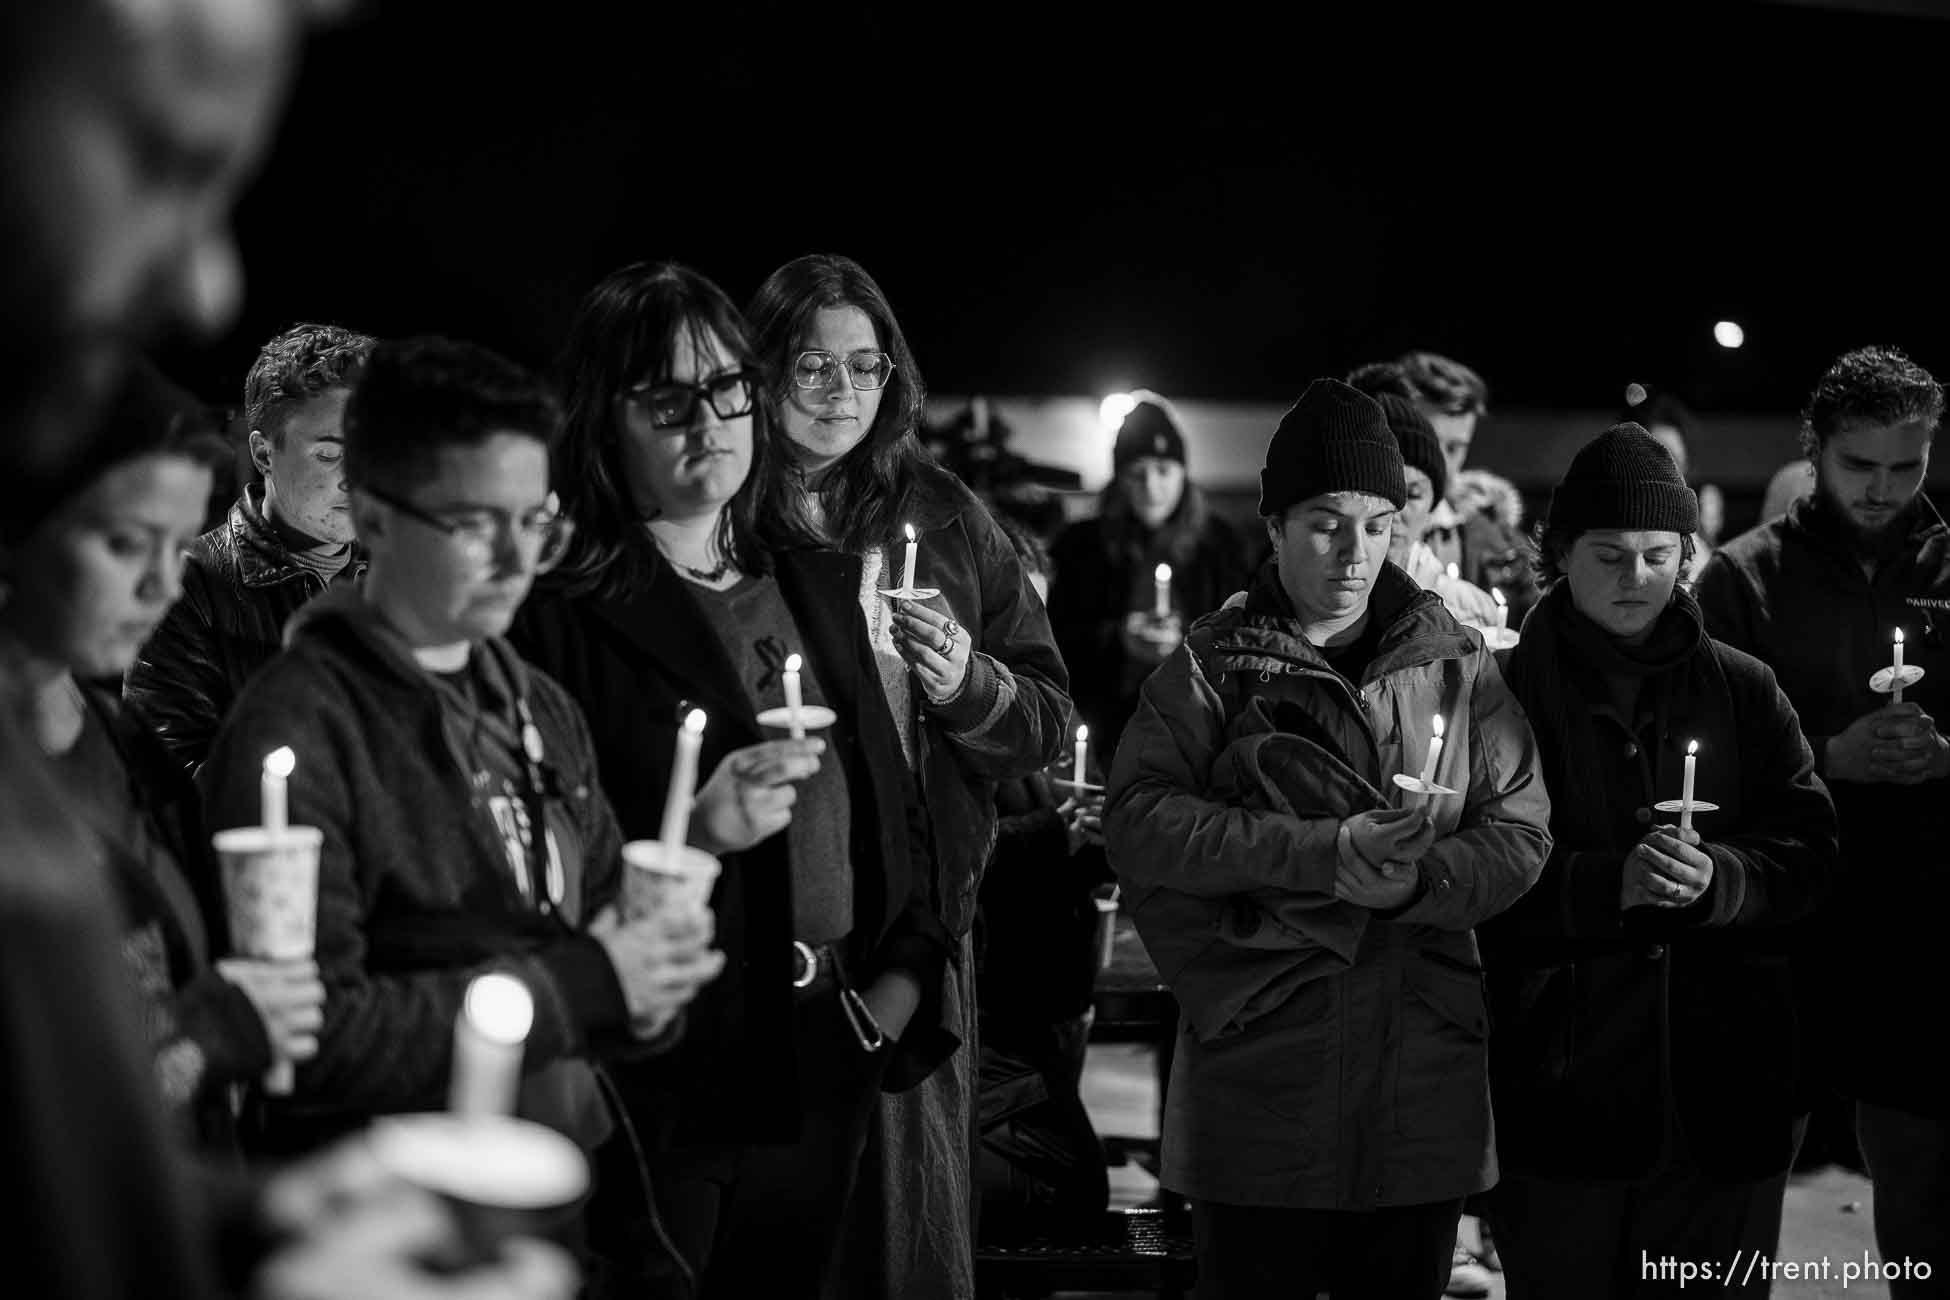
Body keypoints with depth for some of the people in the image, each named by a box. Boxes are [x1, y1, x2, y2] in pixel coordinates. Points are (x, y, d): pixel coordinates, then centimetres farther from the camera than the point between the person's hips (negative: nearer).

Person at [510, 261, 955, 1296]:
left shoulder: (818, 589, 13)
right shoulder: (559, 619, -9)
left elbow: (892, 812, 18)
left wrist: (905, 974, 5)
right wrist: (696, 832, -25)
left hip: (822, 1081, 6)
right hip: (657, 1083, -6)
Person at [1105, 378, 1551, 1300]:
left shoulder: (1455, 664, 8)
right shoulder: (1214, 664, 1)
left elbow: (1521, 836, 4)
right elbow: (1138, 822, -10)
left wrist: (1419, 879, -16)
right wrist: (1323, 852, -18)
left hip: (1422, 1083, 2)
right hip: (1258, 1063, -2)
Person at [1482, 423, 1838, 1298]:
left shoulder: (1743, 690, 9)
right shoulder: (1508, 692, 0)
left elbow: (1810, 850, 3)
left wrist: (1719, 876, -17)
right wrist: (1609, 881, -22)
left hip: (1723, 1092, 3)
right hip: (1560, 1091, -2)